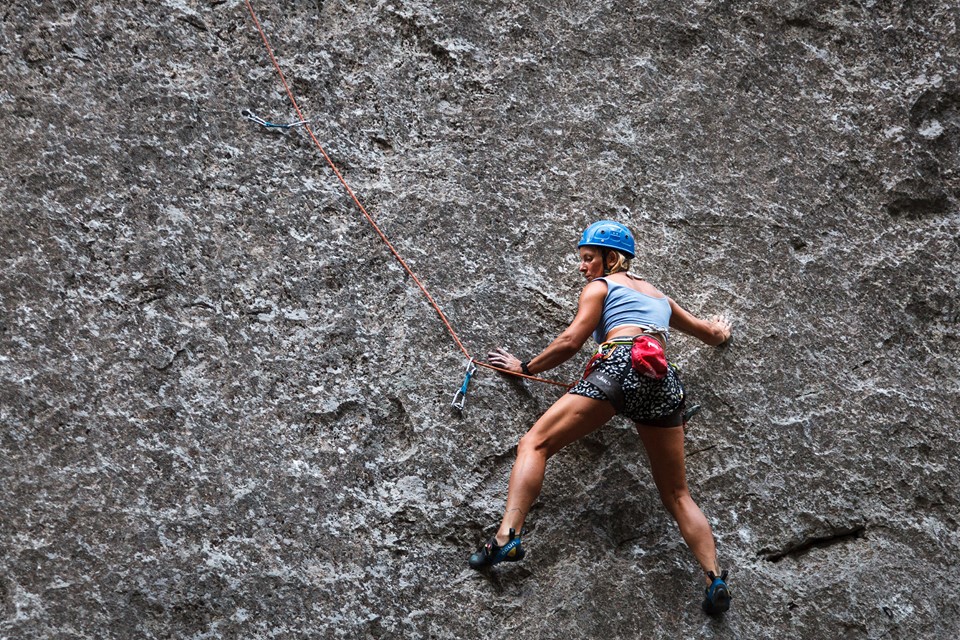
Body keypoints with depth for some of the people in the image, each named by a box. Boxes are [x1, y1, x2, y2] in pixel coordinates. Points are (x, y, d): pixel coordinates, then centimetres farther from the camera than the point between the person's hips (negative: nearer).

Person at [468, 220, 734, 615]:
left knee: (535, 444, -7)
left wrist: (524, 367, 19)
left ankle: (508, 536, -27)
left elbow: (570, 342, 6)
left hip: (620, 365, -6)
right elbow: (709, 333, 46)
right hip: (663, 382, 6)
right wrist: (719, 332, 69)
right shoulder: (658, 295, 34)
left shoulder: (600, 286, 17)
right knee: (676, 494, 14)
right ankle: (715, 579, -2)